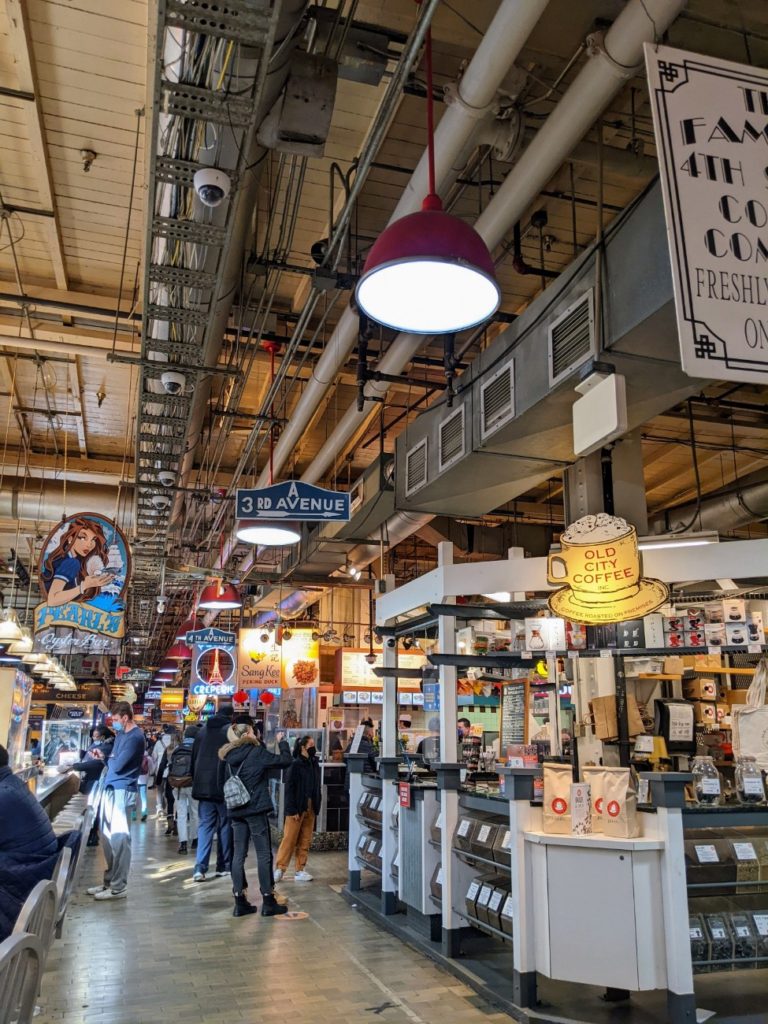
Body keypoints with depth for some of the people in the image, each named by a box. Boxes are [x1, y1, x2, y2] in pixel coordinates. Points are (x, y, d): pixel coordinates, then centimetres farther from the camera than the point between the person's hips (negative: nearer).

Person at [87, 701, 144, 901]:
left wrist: (108, 760, 2)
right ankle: (110, 881, 25)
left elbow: (118, 764, -19)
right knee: (108, 837, 14)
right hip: (111, 787, 10)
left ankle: (119, 887, 0)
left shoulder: (135, 737, -15)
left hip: (122, 790, -10)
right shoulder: (121, 733, 15)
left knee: (119, 838, -6)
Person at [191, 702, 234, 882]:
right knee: (225, 825, 8)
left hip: (203, 785, 4)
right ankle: (224, 866, 12)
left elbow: (194, 757, 14)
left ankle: (200, 867, -7)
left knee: (205, 825, 6)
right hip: (224, 786, -4)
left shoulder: (203, 730, 11)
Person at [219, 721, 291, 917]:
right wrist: (282, 742, 4)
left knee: (238, 855, 9)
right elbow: (284, 761, -10)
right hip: (256, 809, -6)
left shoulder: (230, 757, 8)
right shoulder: (257, 753, -11)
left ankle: (240, 902, 12)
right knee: (264, 855, 2)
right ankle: (268, 902, 6)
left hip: (236, 811, 6)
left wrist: (260, 745, 18)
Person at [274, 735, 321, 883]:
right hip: (297, 808, -6)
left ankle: (300, 871, 15)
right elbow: (289, 788, -12)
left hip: (310, 809, 6)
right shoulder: (295, 765, -9)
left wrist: (316, 808, 8)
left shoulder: (314, 764, 11)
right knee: (290, 839, -3)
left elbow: (317, 787, 14)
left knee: (305, 841, 8)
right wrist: (292, 810, -16)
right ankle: (280, 869, 6)